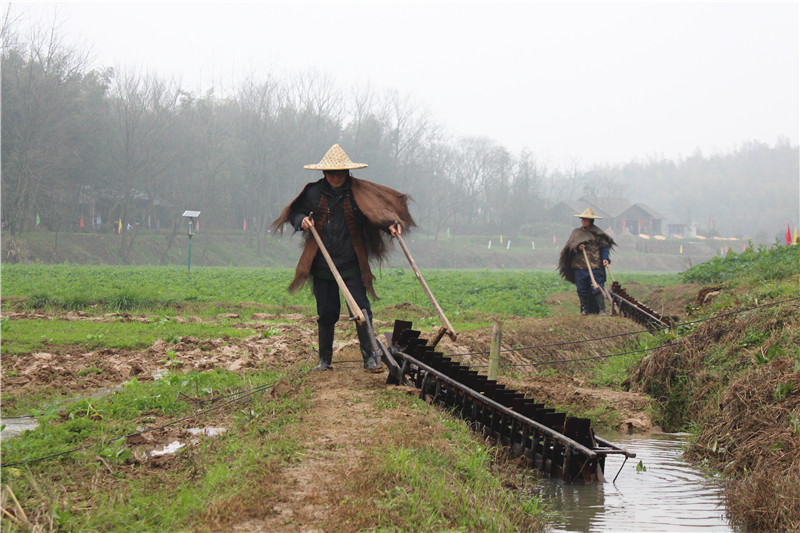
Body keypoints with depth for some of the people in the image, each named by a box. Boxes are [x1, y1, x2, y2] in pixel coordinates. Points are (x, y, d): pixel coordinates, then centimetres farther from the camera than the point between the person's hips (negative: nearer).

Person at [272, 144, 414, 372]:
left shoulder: (360, 191, -2)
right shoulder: (314, 192, 3)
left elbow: (379, 210, -5)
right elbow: (296, 212, 14)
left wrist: (390, 225, -25)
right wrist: (302, 220, -8)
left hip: (352, 265, -2)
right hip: (322, 265, 2)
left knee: (361, 310, -8)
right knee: (326, 313, 8)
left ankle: (370, 357, 2)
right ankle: (325, 360, 20)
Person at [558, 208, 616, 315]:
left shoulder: (598, 233, 9)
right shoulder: (576, 232, 16)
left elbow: (604, 247, 6)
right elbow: (570, 245, 8)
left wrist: (605, 258, -10)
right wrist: (577, 247, -13)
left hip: (595, 266, -3)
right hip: (579, 265, 3)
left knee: (597, 288, -11)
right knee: (582, 290, 3)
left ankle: (601, 310, -11)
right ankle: (585, 309, 12)